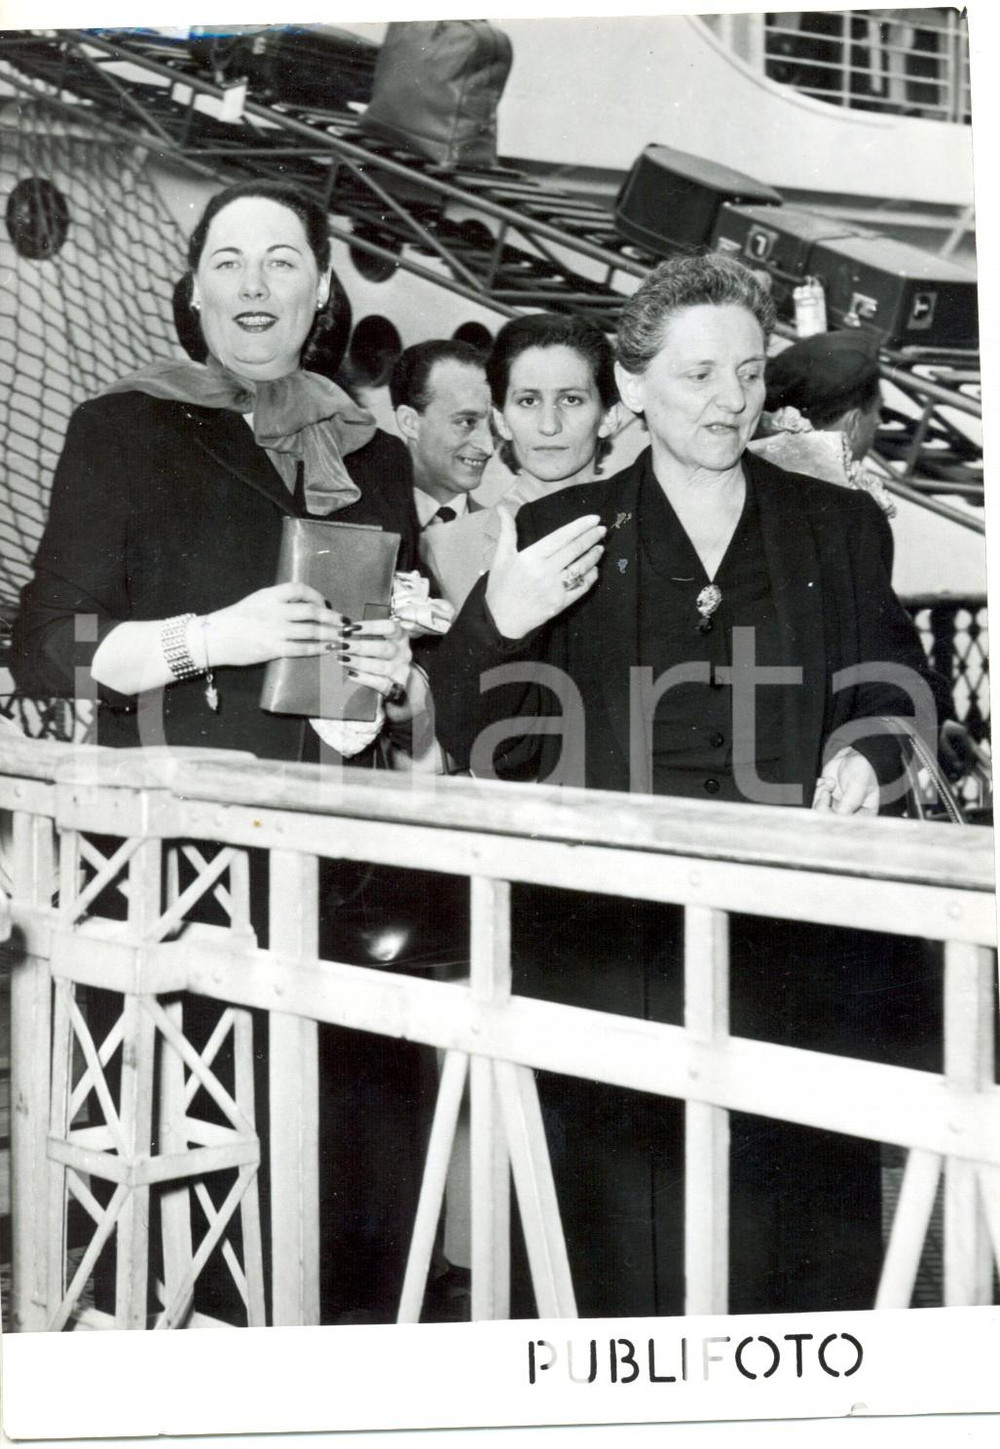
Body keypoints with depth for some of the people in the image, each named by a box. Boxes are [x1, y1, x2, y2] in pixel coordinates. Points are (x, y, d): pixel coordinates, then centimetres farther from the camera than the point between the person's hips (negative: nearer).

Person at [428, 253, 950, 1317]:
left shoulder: (841, 531, 14)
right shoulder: (560, 534, 10)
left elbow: (900, 693, 19)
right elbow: (482, 749, 8)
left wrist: (868, 757, -3)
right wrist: (498, 624, -11)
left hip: (797, 942, 1)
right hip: (612, 943, -1)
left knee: (798, 1213, 3)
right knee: (621, 1239, 0)